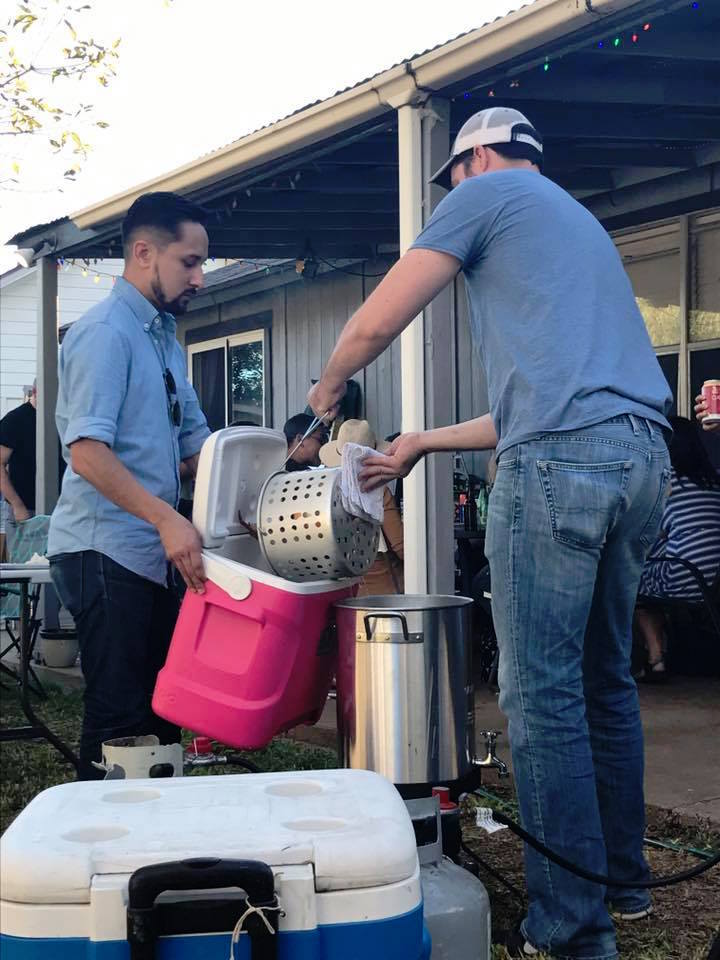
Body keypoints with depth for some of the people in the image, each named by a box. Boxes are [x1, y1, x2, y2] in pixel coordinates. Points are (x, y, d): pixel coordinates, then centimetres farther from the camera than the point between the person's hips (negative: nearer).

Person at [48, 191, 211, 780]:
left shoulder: (166, 339, 17)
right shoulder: (105, 332, -12)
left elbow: (194, 444, 20)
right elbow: (86, 449, -22)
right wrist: (167, 518, -29)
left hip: (153, 552, 9)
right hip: (105, 551, -9)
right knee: (120, 715, -7)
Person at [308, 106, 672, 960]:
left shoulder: (488, 192, 8)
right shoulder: (581, 224, 32)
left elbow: (375, 323, 3)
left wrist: (327, 387, 24)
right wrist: (422, 444, 36)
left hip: (561, 462, -8)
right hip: (643, 453, 9)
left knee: (542, 694, -6)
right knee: (605, 682, 16)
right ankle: (622, 879, 26)